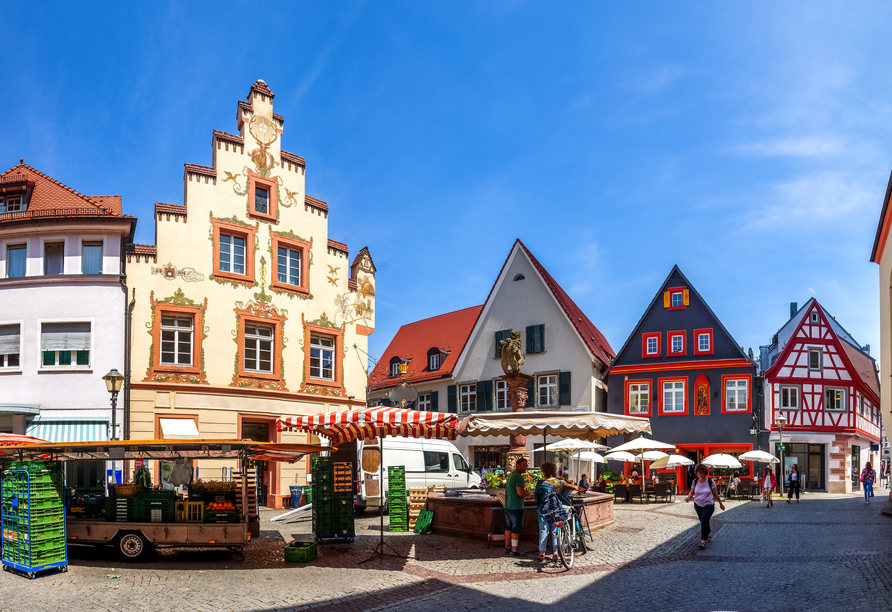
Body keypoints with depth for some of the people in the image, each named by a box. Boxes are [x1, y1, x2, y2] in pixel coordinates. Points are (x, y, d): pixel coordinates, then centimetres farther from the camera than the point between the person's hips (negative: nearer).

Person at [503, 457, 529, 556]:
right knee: (516, 529, -1)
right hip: (516, 507, -9)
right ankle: (513, 550, 3)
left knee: (508, 528, 16)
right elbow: (520, 492, -27)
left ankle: (507, 547, 24)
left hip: (508, 506, 9)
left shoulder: (510, 475, 13)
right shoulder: (518, 477, -18)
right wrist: (526, 493, -6)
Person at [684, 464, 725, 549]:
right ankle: (709, 533, 43)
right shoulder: (695, 481, -2)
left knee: (704, 522, -15)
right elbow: (692, 492, 8)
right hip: (698, 504, 4)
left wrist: (720, 503, 8)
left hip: (708, 505, -4)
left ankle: (703, 541, -10)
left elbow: (715, 493, 0)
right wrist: (688, 497, -14)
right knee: (703, 522, 14)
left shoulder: (710, 481, -9)